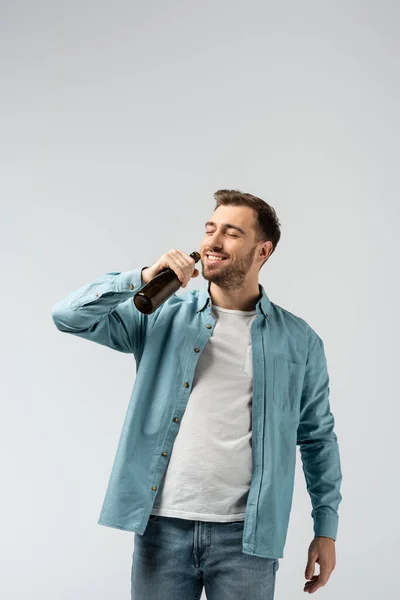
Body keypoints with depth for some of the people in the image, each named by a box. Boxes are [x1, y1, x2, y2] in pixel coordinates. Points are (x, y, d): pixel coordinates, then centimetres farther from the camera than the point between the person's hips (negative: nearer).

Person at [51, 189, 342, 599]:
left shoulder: (299, 340, 4)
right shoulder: (163, 315, 5)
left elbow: (318, 438, 9)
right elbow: (69, 316, -3)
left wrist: (326, 529, 5)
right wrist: (142, 278, -14)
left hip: (246, 534, 0)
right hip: (162, 526, 1)